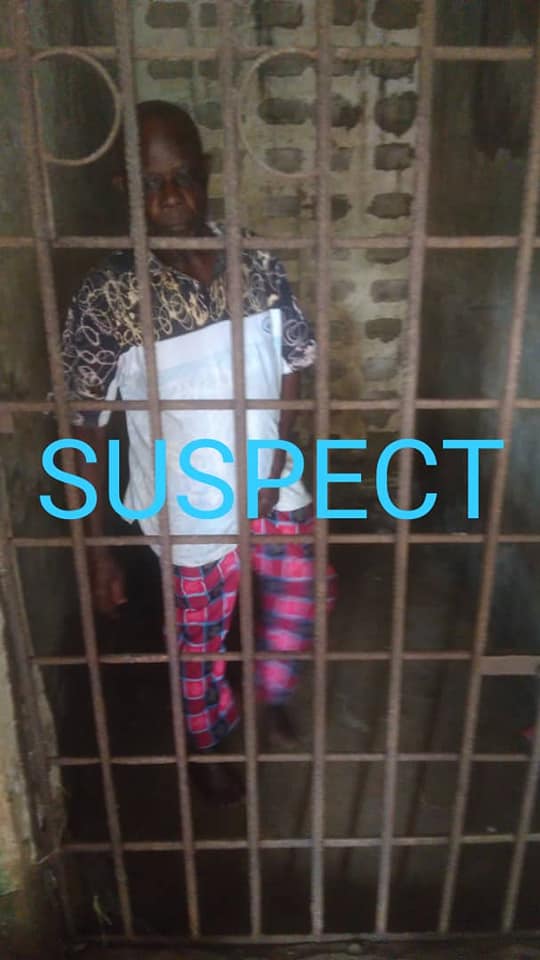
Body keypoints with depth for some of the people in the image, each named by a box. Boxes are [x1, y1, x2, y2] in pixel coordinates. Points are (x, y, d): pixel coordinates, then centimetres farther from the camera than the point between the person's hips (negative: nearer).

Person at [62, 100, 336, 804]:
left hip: (274, 493, 4)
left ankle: (272, 693, 55)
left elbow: (294, 366, 5)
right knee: (201, 646, 18)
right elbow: (88, 430, -14)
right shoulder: (107, 299, -19)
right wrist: (98, 549, -11)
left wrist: (280, 451, -10)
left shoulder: (259, 268, -8)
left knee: (306, 598, 22)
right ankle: (208, 747, 49)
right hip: (192, 513, -4)